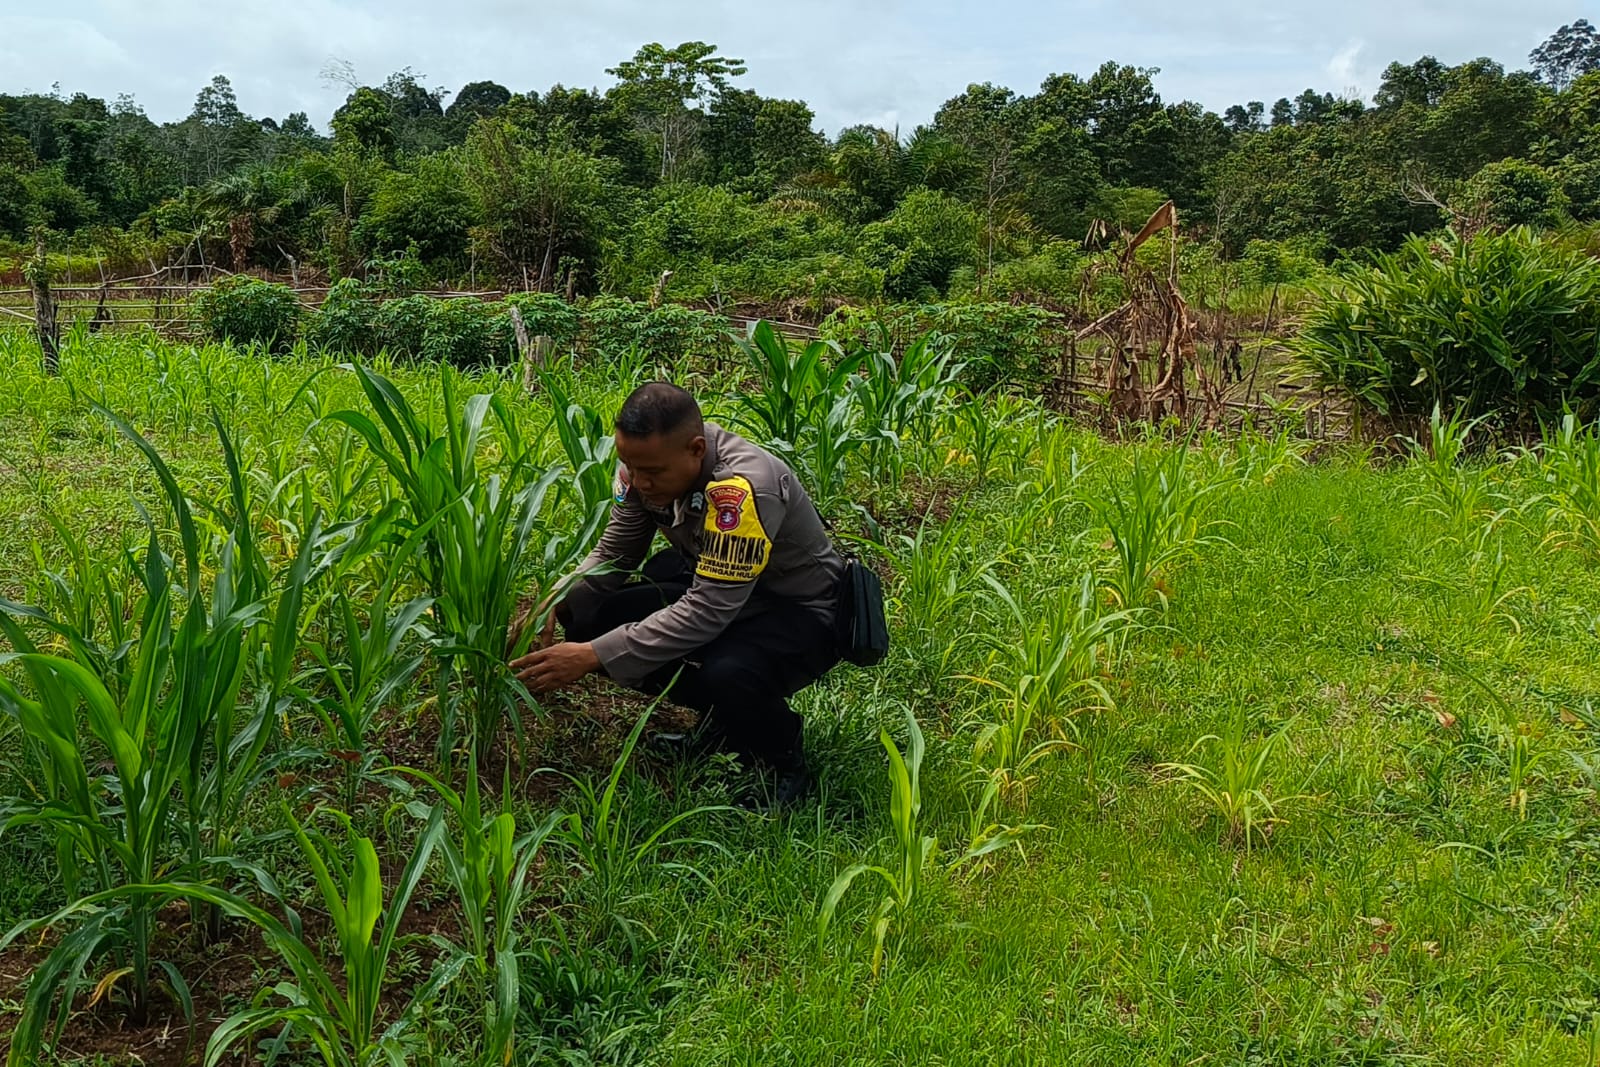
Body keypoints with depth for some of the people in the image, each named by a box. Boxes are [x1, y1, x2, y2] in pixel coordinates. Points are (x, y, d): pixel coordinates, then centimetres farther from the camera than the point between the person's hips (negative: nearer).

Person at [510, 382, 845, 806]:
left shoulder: (743, 489, -36)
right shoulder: (646, 461, -13)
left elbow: (706, 614, -36)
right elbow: (614, 554, -2)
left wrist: (593, 657, -37)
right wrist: (554, 606, -20)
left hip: (798, 609, -7)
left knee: (726, 675, -38)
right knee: (589, 617, -10)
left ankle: (783, 766, -3)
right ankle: (720, 713, 9)